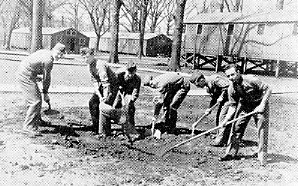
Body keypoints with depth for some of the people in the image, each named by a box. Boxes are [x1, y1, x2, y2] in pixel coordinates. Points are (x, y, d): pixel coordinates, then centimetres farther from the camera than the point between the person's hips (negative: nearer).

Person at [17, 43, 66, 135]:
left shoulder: (45, 52, 12)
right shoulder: (48, 60, -18)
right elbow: (46, 78, -10)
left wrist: (35, 76, 22)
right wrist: (45, 93, 0)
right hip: (26, 76, -11)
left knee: (37, 97, 19)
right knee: (35, 101, -11)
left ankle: (37, 120, 32)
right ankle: (28, 126, -8)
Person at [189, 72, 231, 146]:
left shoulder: (215, 79, -22)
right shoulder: (208, 87, 8)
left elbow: (227, 86, -27)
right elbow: (214, 98, 16)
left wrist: (221, 97, -21)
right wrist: (209, 108, 6)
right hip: (223, 99, 10)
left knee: (222, 117, -12)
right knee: (218, 118, 9)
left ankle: (220, 141, -9)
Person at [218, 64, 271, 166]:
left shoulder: (251, 80, -27)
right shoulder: (231, 89, -12)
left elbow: (267, 89, -21)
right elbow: (232, 106, -6)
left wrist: (262, 105, -26)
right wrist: (225, 120, -17)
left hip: (259, 104, -4)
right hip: (244, 105, 4)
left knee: (262, 129, -6)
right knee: (236, 128, -1)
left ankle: (262, 156, 6)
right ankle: (230, 153, 9)